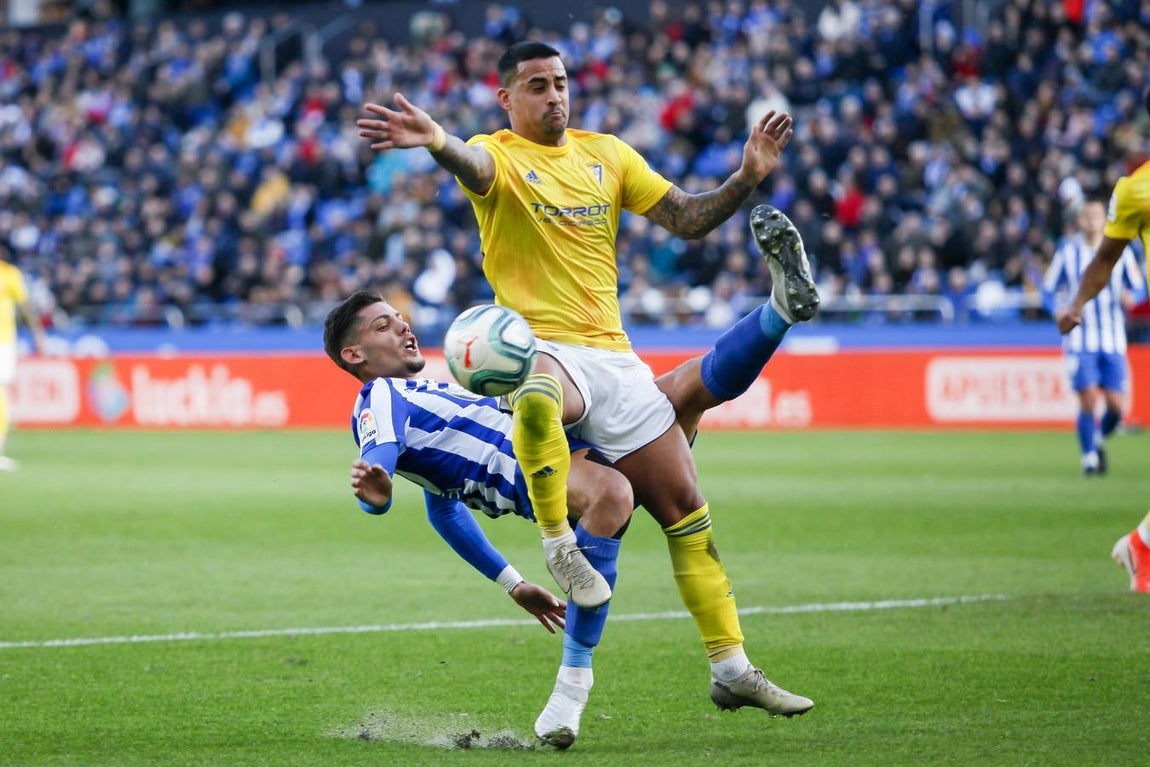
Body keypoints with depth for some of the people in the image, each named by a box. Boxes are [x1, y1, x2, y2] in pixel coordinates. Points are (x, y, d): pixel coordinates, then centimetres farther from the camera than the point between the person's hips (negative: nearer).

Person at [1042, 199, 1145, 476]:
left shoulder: (1120, 250, 5)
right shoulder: (1067, 251, 1)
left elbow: (1139, 287, 9)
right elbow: (1048, 290, 6)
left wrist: (1131, 296, -15)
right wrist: (1059, 310, -14)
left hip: (1113, 341, 2)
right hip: (1080, 341, -2)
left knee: (1116, 405, -4)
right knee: (1088, 400, -12)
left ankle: (1100, 440, 27)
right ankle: (1089, 456, 5)